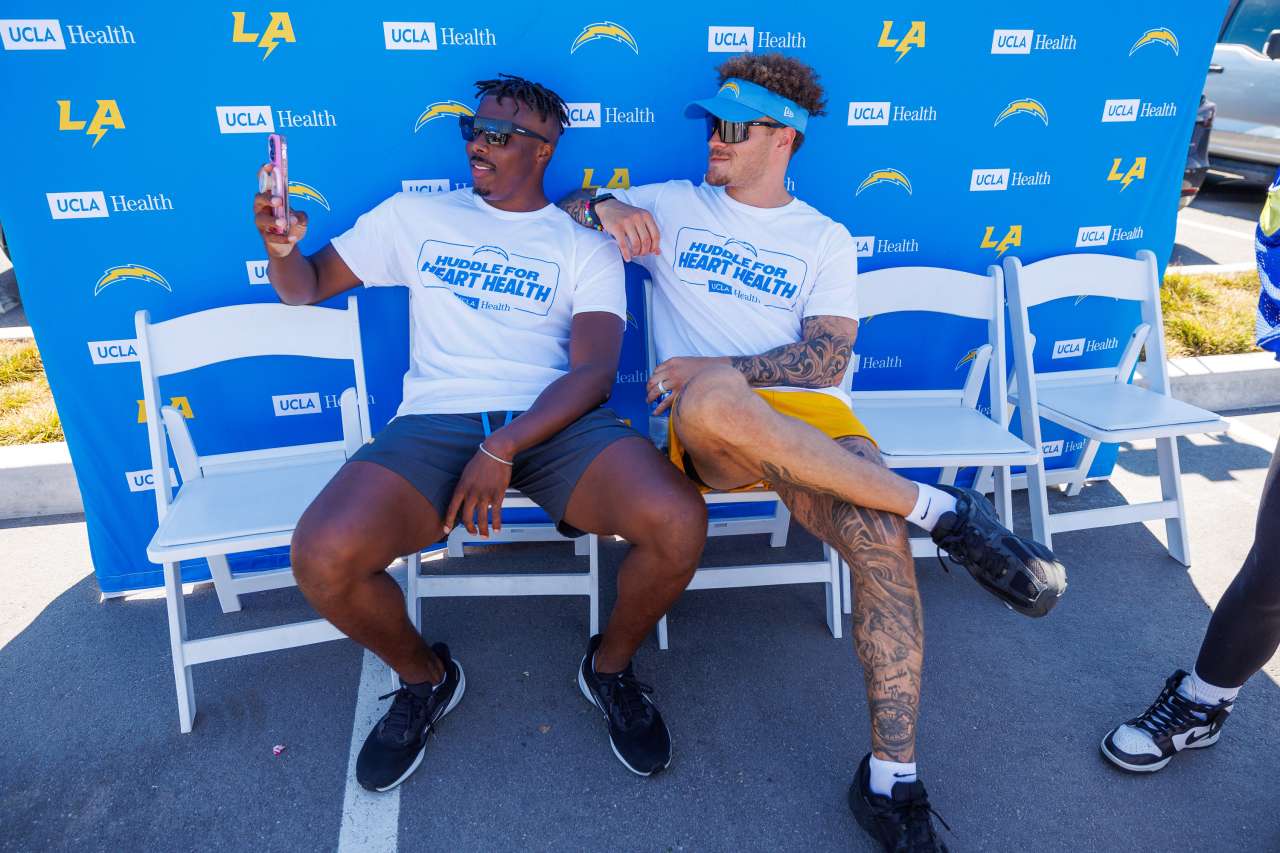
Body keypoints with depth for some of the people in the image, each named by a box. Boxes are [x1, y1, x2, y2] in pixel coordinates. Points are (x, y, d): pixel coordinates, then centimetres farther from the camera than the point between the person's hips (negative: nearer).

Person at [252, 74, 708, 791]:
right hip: (438, 420, 2)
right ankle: (426, 678, 9)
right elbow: (306, 289, 22)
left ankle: (611, 666, 7)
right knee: (323, 557, -26)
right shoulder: (415, 216, 18)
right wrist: (283, 247, -3)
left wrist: (503, 449, -18)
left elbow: (595, 370, -4)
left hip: (554, 421, -1)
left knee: (678, 523, -29)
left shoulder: (585, 245, 10)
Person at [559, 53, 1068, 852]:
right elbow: (558, 209, 23)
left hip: (807, 414, 1)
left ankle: (892, 782, -17)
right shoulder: (674, 204, 18)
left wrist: (713, 369, -13)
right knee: (715, 397, -39)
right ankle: (942, 508, -29)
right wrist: (604, 206, -1)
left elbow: (826, 357, 1)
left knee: (880, 534, -31)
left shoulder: (826, 239, 15)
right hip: (709, 428, 0)